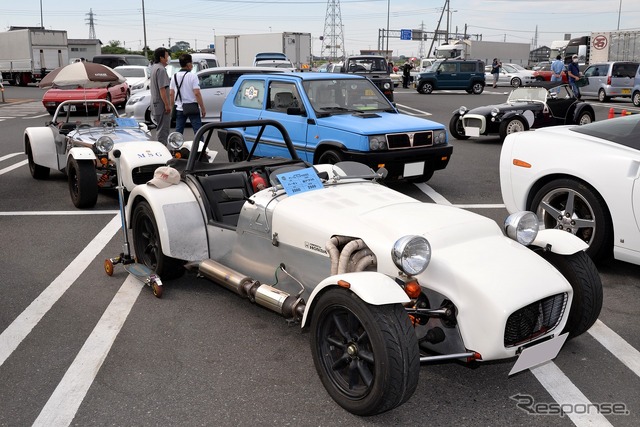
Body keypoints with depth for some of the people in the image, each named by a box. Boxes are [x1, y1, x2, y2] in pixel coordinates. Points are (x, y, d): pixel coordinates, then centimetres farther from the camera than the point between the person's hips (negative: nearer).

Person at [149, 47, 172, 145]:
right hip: (161, 104, -10)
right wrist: (167, 104, -22)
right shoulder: (161, 69, -17)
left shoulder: (154, 67, 15)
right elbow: (162, 89, -23)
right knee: (163, 129, -7)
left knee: (160, 129, 17)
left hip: (155, 103, 10)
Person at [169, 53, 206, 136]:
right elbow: (197, 93, -15)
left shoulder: (175, 76, 6)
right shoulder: (192, 76, -10)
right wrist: (203, 108, -11)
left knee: (178, 131, 9)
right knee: (198, 130, -2)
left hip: (180, 108, 5)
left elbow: (171, 94, 7)